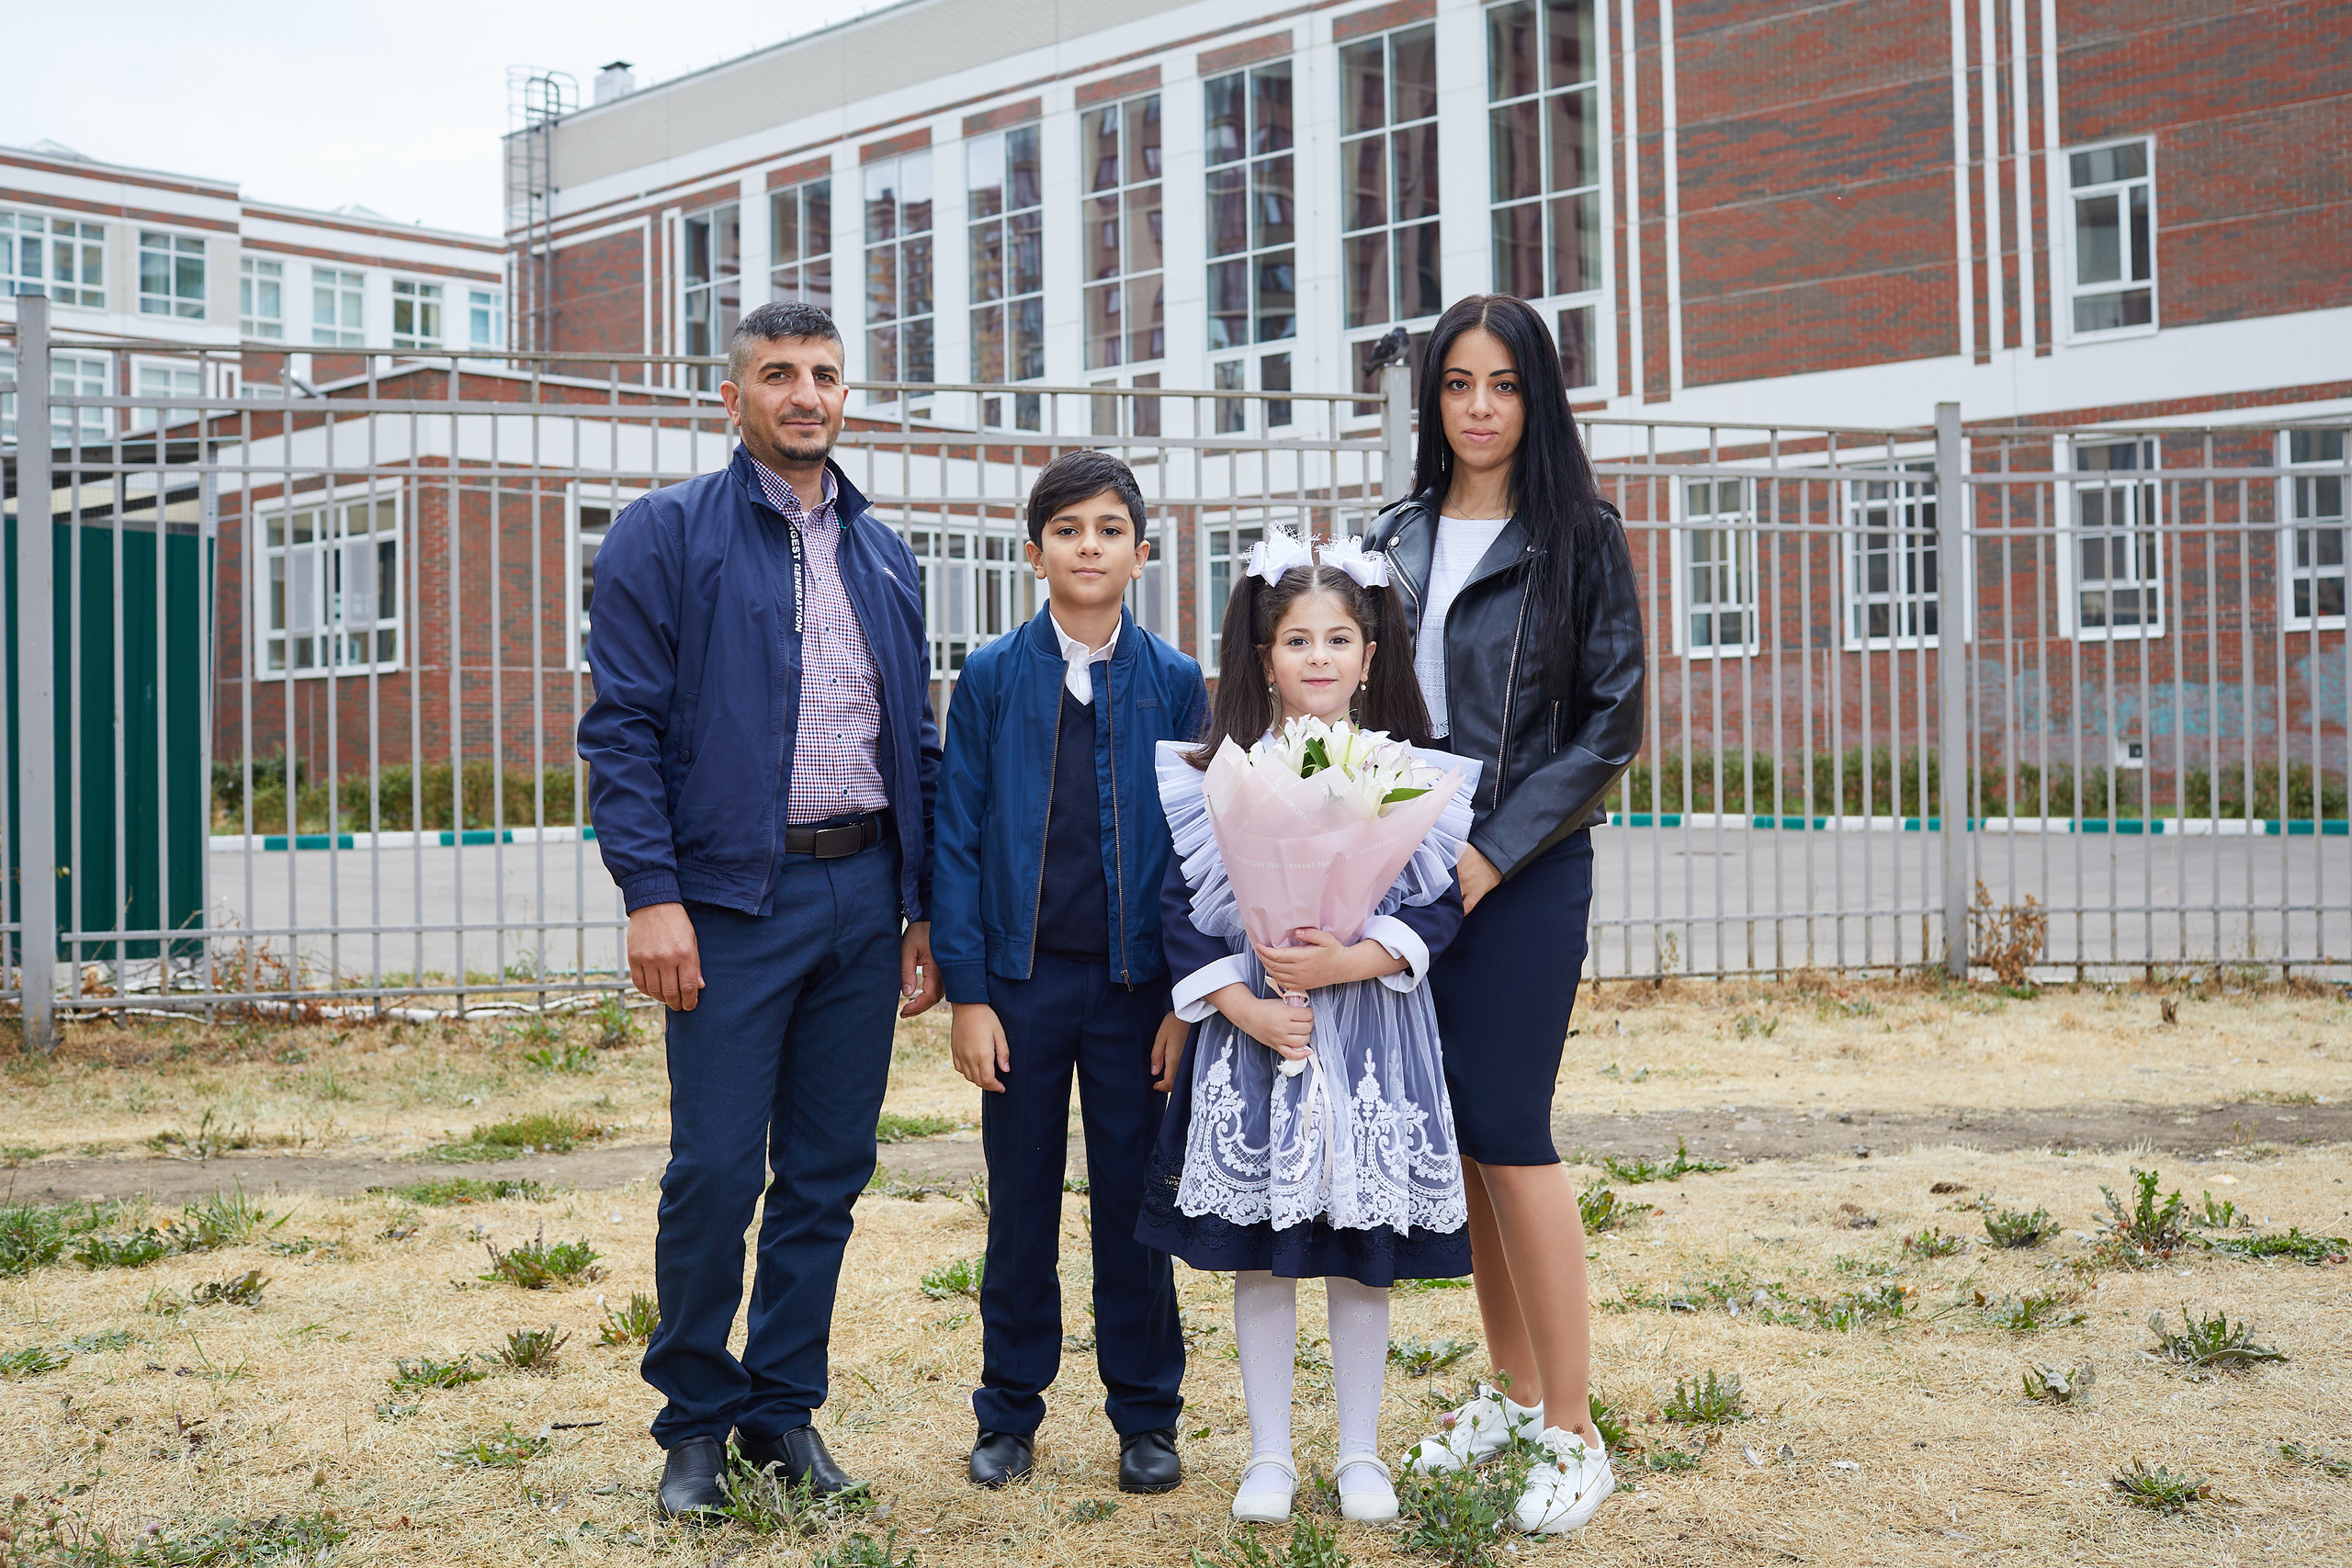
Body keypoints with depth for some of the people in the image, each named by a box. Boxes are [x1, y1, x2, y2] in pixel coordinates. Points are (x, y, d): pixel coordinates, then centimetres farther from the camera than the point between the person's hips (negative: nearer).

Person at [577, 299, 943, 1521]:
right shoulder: (665, 535, -1)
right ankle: (695, 1422, 15)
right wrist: (651, 895, -15)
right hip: (734, 894, -5)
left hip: (865, 895, 5)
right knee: (715, 1172, -2)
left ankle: (784, 1405, 23)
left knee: (827, 1172, 9)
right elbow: (622, 727, -7)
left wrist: (929, 905, 10)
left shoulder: (884, 552, 15)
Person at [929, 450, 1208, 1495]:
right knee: (1021, 1201, 9)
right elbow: (957, 840, 0)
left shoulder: (1175, 684, 2)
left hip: (1136, 983, 0)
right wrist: (967, 993, -5)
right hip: (1023, 978, 0)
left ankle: (1146, 1415, 21)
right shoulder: (989, 679, 1)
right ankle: (1010, 1412, 23)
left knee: (1133, 1198, 7)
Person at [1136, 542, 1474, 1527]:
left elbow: (1439, 905, -4)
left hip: (1373, 1036, 0)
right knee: (1258, 1251, 6)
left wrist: (1351, 961, -18)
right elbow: (1181, 909, -2)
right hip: (1251, 1036, 0)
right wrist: (1241, 1004, -13)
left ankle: (1360, 1454, 22)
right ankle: (1269, 1455, 20)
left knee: (1362, 1249, 7)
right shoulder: (1215, 777, 0)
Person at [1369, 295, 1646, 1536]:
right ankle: (1515, 1390, 22)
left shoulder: (1579, 538, -2)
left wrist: (1497, 851, -13)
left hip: (1525, 873, -5)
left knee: (1504, 1132, -8)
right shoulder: (1393, 540, 11)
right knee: (1458, 1133, 8)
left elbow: (1612, 722, -6)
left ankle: (1574, 1434, 1)